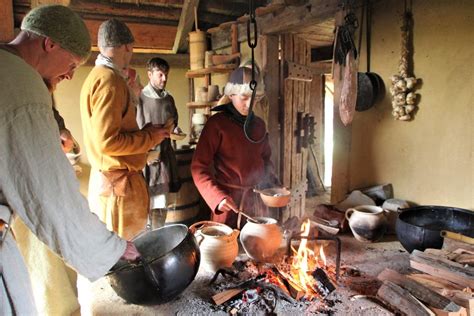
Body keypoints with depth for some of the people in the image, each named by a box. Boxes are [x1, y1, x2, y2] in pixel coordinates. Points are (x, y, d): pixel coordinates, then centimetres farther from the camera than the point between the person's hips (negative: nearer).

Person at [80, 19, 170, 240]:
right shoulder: (110, 80, -16)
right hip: (120, 182, -10)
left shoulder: (96, 76, 14)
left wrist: (145, 132, 13)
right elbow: (107, 142, -22)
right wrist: (150, 138, -10)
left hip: (105, 178, 10)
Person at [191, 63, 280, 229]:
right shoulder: (217, 124, -11)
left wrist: (273, 182, 2)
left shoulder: (259, 124, 5)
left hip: (257, 200, 5)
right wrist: (217, 197, -24)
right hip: (228, 201, -5)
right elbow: (199, 167, -13)